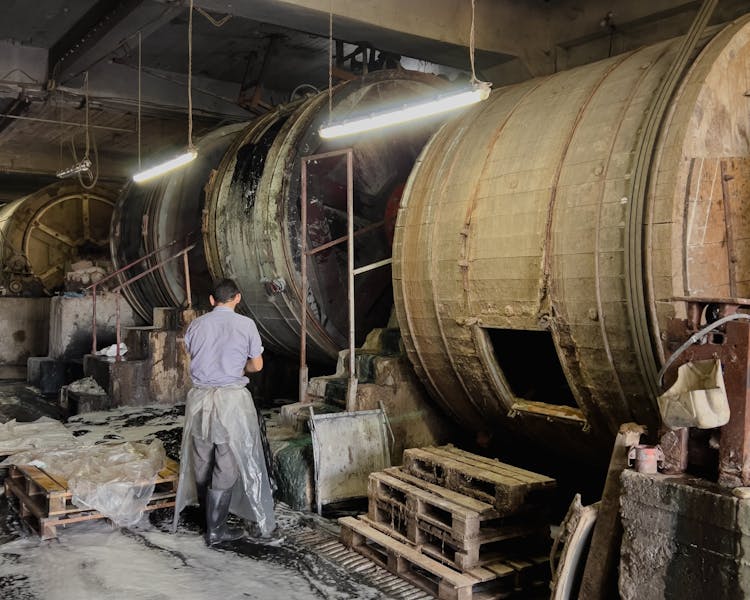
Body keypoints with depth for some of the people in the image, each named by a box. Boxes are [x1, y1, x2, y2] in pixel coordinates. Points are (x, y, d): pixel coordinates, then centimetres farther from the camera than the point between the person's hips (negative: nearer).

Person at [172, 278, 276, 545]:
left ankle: (209, 519, 31)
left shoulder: (195, 325, 4)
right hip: (231, 400, -4)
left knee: (201, 463, 15)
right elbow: (256, 365, 2)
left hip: (199, 398, 4)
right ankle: (216, 530, 7)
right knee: (226, 466, 4)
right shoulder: (245, 324, -5)